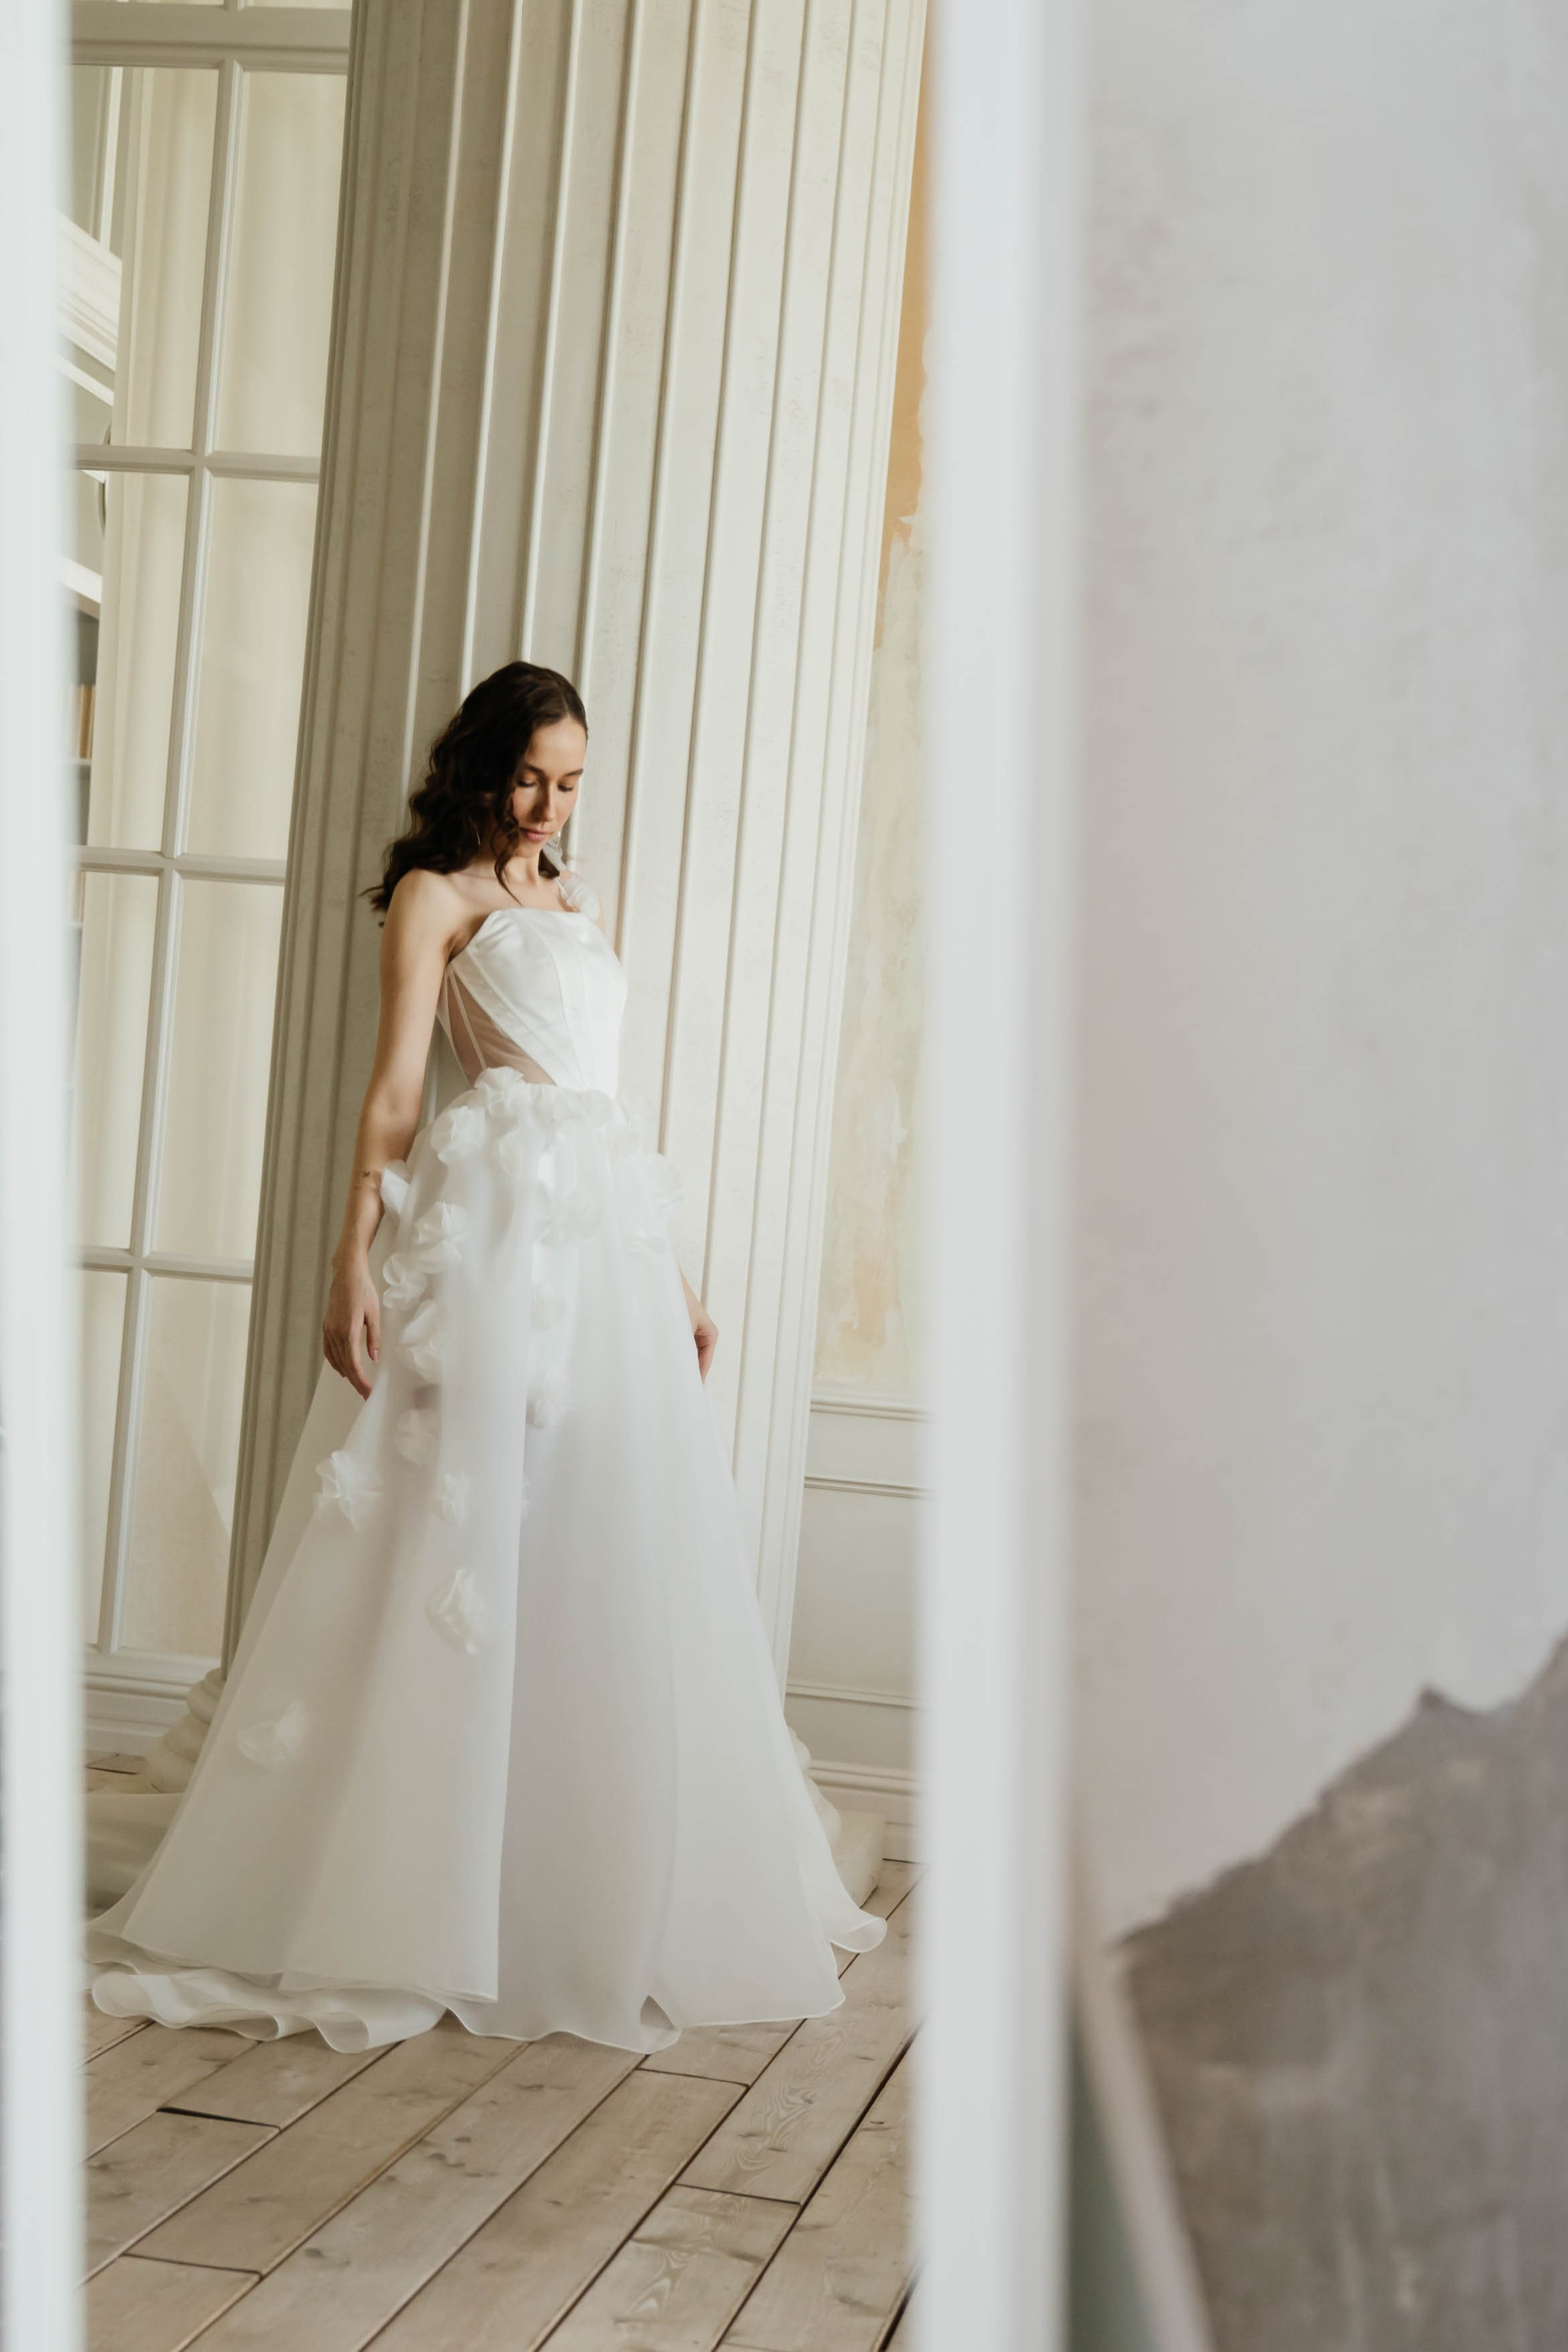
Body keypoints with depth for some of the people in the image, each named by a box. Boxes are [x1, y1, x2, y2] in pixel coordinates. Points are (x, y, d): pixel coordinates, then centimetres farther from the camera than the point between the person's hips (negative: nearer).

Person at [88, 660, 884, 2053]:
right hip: (495, 1229, -6)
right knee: (466, 1549, -8)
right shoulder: (436, 895, 5)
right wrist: (355, 1257, -17)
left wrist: (674, 1274, 20)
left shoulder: (582, 909, 24)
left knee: (621, 1571, 5)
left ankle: (602, 1903, 16)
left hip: (610, 1239, 7)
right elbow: (395, 1089, -5)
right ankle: (397, 1904, 1)